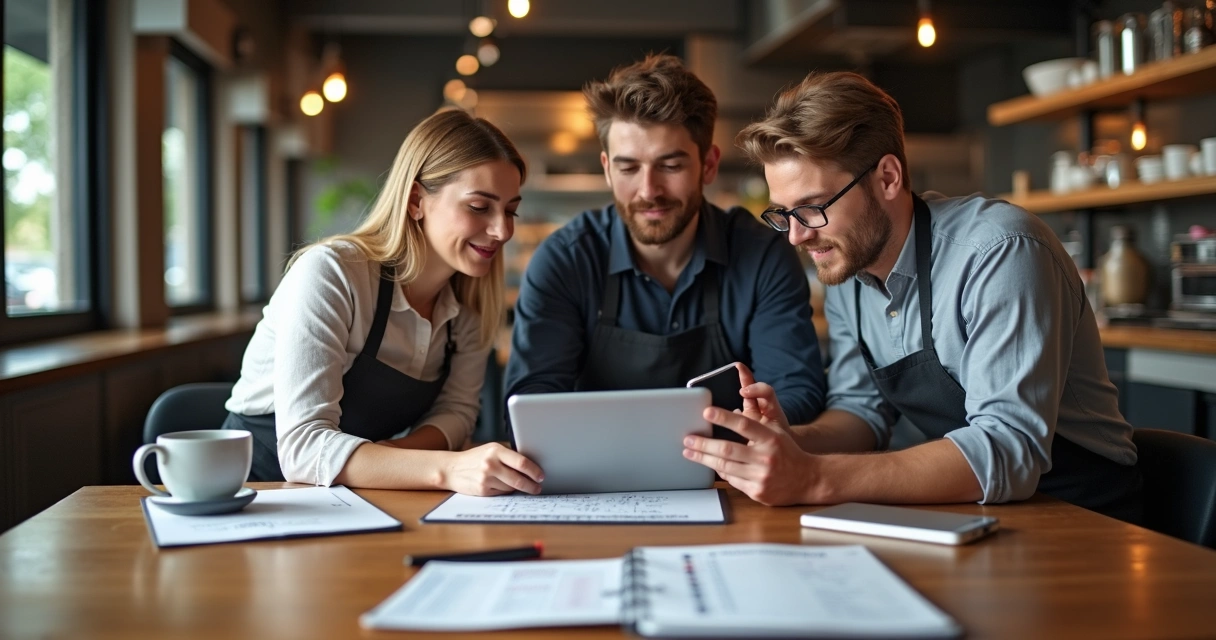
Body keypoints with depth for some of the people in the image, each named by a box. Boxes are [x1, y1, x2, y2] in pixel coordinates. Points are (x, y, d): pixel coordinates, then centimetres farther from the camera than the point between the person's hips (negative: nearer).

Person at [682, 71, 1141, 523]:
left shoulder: (1000, 252, -22)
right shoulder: (844, 268, 1)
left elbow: (1009, 448, -30)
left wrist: (815, 479, -37)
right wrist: (793, 441, -14)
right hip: (970, 519, 6)